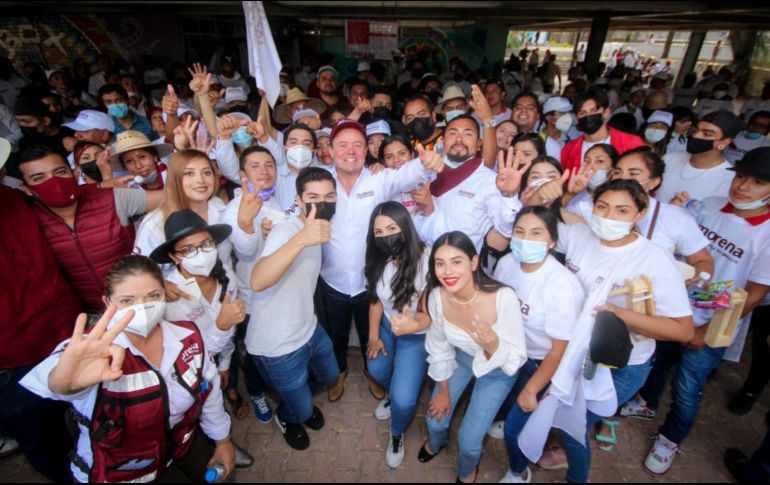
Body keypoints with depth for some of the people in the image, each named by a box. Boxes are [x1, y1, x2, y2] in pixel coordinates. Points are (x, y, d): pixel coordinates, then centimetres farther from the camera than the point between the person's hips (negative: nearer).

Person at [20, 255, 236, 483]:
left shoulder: (187, 336, -16)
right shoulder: (94, 350, -29)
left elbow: (209, 389, -3)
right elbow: (48, 379, -53)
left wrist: (223, 440, 7)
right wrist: (64, 381, -77)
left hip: (182, 439, 4)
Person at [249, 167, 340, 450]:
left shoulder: (316, 230, 1)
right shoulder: (286, 230, -26)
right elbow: (258, 282, -44)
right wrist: (302, 239, -53)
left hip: (309, 329, 8)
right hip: (276, 345, -8)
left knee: (329, 375, 27)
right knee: (302, 409, 11)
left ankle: (301, 401, 56)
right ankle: (287, 417, 46)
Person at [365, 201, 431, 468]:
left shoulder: (425, 260, -32)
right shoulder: (379, 260, -11)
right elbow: (376, 299, 1)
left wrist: (413, 325, -49)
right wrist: (373, 336, -1)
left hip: (416, 335, -5)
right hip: (387, 326, 6)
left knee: (403, 399, -9)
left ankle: (397, 435, 26)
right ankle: (393, 394, 53)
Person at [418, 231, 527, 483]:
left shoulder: (503, 298, -37)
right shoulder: (437, 297, -26)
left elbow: (516, 360, -25)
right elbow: (439, 347, -8)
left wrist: (493, 346, -47)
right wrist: (443, 392, 3)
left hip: (498, 371, -2)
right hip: (462, 358, 3)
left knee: (469, 439, 0)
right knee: (435, 420, 10)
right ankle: (436, 441, 51)